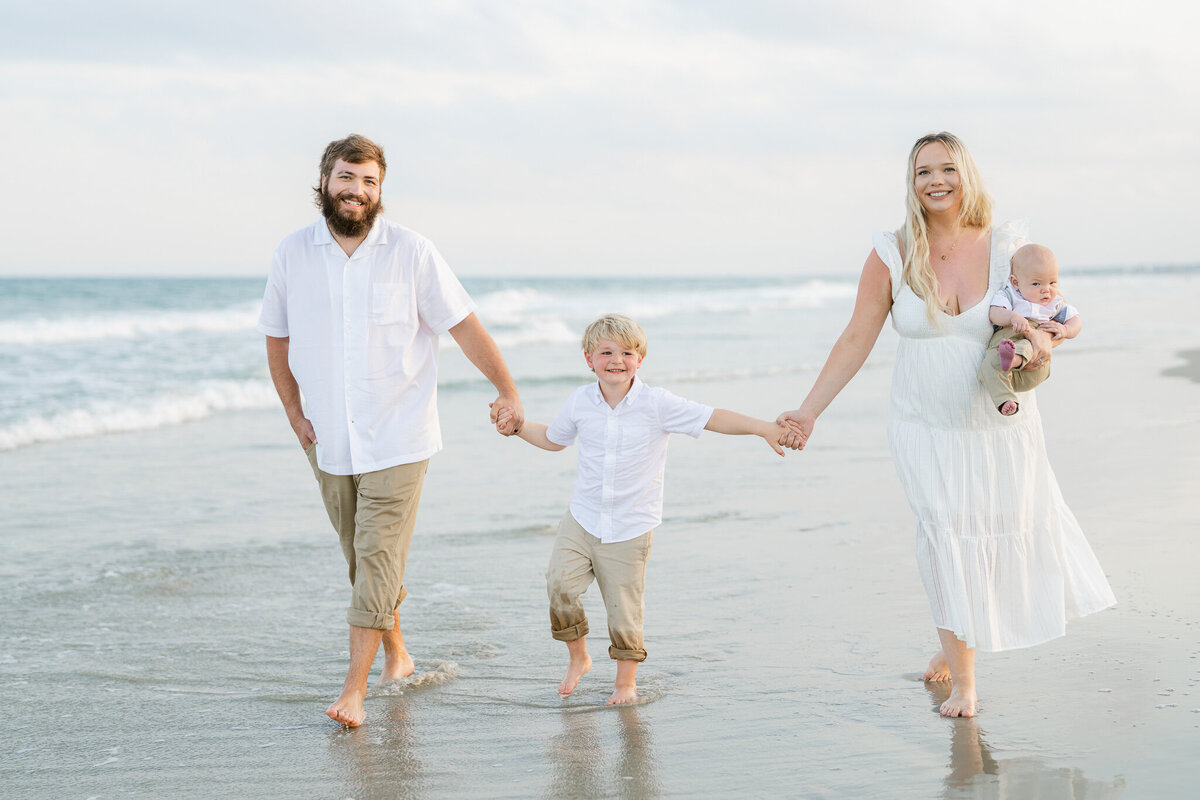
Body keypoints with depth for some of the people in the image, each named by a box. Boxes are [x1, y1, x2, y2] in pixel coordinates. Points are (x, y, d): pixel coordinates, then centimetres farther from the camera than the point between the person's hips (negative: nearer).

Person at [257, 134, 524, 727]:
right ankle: (397, 653, 33)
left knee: (378, 557, -9)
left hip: (397, 439, -4)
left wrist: (507, 390, -4)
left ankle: (354, 689, -7)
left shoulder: (410, 252, -8)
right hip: (330, 441, 4)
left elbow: (464, 325, -3)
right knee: (360, 556, 14)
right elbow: (277, 339, 12)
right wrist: (296, 416, 8)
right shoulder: (292, 255, 0)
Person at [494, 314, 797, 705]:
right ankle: (578, 657, 14)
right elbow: (553, 438, 21)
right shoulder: (580, 402, 1)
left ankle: (626, 680, 23)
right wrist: (517, 426, 8)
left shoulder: (657, 404, -11)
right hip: (582, 519, 3)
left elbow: (713, 418, -13)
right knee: (560, 584, -12)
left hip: (630, 529, -3)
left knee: (624, 607, 0)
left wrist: (763, 428, -23)